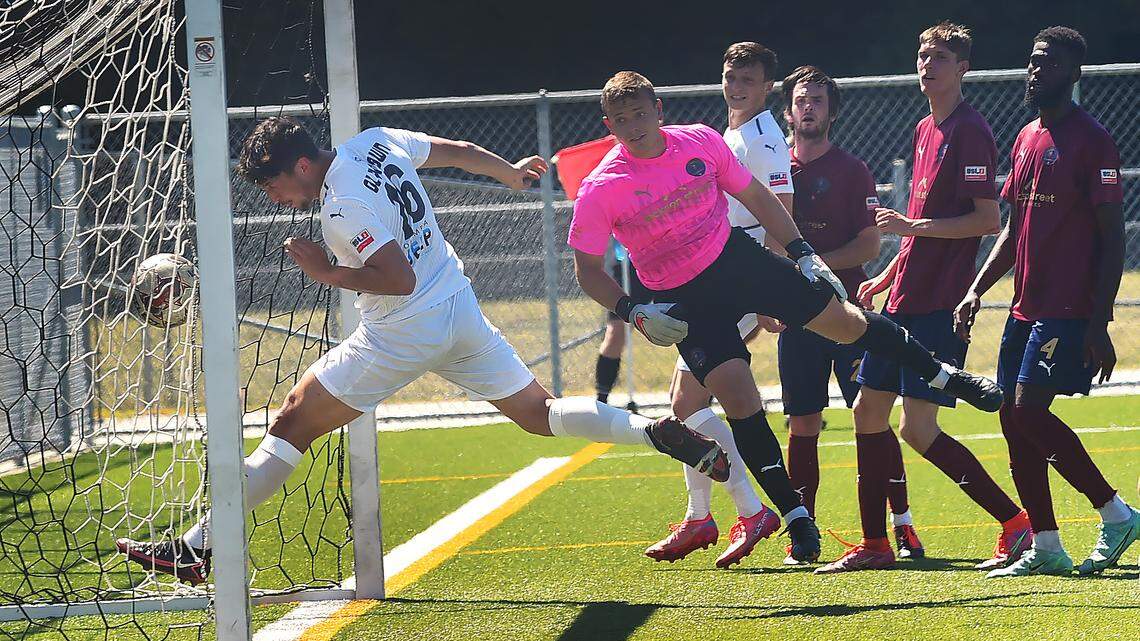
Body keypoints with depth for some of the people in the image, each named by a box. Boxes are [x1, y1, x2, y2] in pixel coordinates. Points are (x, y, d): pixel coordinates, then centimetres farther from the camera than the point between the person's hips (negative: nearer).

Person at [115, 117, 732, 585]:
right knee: (539, 413, 15)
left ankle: (196, 548, -5)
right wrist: (512, 172, 34)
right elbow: (459, 151, 16)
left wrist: (327, 272, -15)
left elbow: (400, 278, -25)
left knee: (291, 423, -3)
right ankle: (660, 432, -6)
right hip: (461, 312, 8)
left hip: (403, 334, -8)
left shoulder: (343, 208, -21)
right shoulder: (376, 141, 2)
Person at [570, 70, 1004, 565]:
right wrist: (633, 313, -20)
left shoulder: (700, 142, -8)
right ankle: (796, 519, -1)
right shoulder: (600, 190, -16)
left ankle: (943, 375, 31)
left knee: (846, 322, 6)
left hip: (738, 258, 3)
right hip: (683, 301, -3)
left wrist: (803, 252, 4)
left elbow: (756, 197, 7)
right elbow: (587, 269, -6)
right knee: (739, 400, -13)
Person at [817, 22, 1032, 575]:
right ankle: (875, 544, 16)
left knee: (919, 430, -11)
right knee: (868, 413, 9)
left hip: (939, 303, -9)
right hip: (905, 300, 9)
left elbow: (989, 220, -17)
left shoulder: (969, 132, -11)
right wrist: (888, 276, 23)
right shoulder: (925, 130, 16)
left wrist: (912, 225, -19)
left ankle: (1016, 524, -4)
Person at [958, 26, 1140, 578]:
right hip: (1026, 306, 9)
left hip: (1069, 312, -9)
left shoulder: (1092, 141, -10)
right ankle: (1044, 548, 10)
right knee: (1014, 419, 5)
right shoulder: (1026, 139, 16)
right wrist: (976, 290, 13)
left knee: (1028, 411, -16)